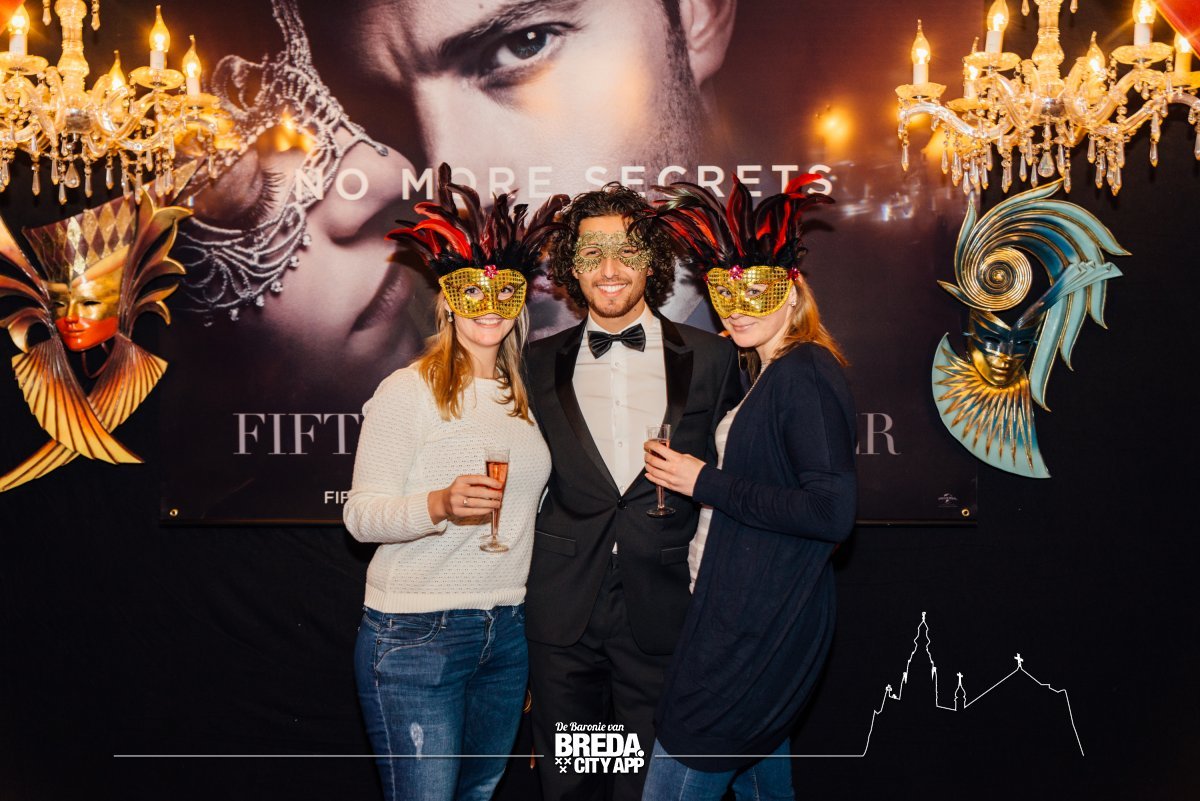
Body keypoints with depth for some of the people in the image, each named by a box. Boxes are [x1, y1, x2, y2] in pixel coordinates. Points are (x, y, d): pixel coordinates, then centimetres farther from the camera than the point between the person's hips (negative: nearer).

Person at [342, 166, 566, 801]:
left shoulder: (523, 396, 11)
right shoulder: (406, 391, -8)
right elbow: (361, 515, -11)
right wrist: (440, 504, -29)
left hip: (507, 631, 6)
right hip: (414, 635, -6)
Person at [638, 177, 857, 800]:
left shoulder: (805, 374, -16)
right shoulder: (769, 373, 15)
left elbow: (832, 512, -24)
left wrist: (706, 482, -19)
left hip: (759, 625, -10)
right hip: (751, 614, 10)